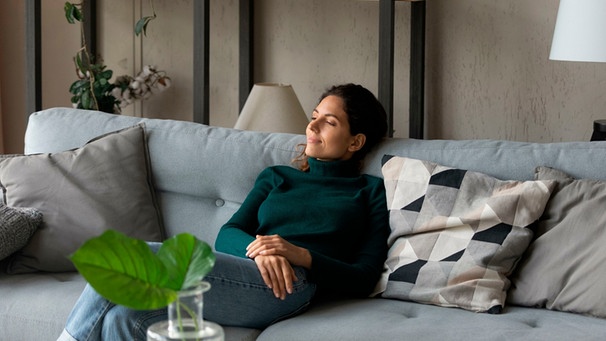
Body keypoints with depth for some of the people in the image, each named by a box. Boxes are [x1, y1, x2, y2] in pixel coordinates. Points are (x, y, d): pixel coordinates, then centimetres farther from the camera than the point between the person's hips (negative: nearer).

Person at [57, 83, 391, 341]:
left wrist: (302, 255, -11)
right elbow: (227, 235, 13)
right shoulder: (276, 177, 30)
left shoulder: (371, 191, 17)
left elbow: (364, 279, 5)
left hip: (296, 284, -5)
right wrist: (257, 248, -11)